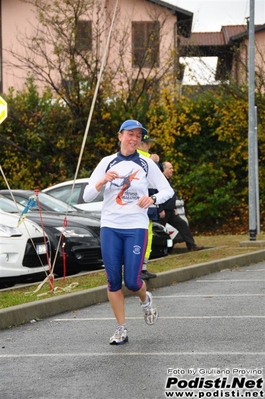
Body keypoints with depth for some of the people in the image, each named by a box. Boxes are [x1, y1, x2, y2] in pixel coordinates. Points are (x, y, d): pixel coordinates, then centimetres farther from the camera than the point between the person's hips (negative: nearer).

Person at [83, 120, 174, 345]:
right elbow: (87, 196, 3)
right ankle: (121, 329, 10)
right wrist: (102, 182, -16)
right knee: (113, 280, -1)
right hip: (110, 227, 1)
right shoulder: (107, 163, 5)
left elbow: (168, 190, 7)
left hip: (136, 227, -1)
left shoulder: (146, 164, 3)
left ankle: (145, 300, 27)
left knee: (132, 281, -8)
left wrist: (153, 199, -14)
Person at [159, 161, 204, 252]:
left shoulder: (168, 180, 18)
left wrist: (174, 208, 20)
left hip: (170, 211, 10)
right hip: (163, 212, -10)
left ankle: (191, 246, 7)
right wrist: (161, 210, -24)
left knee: (182, 224, 6)